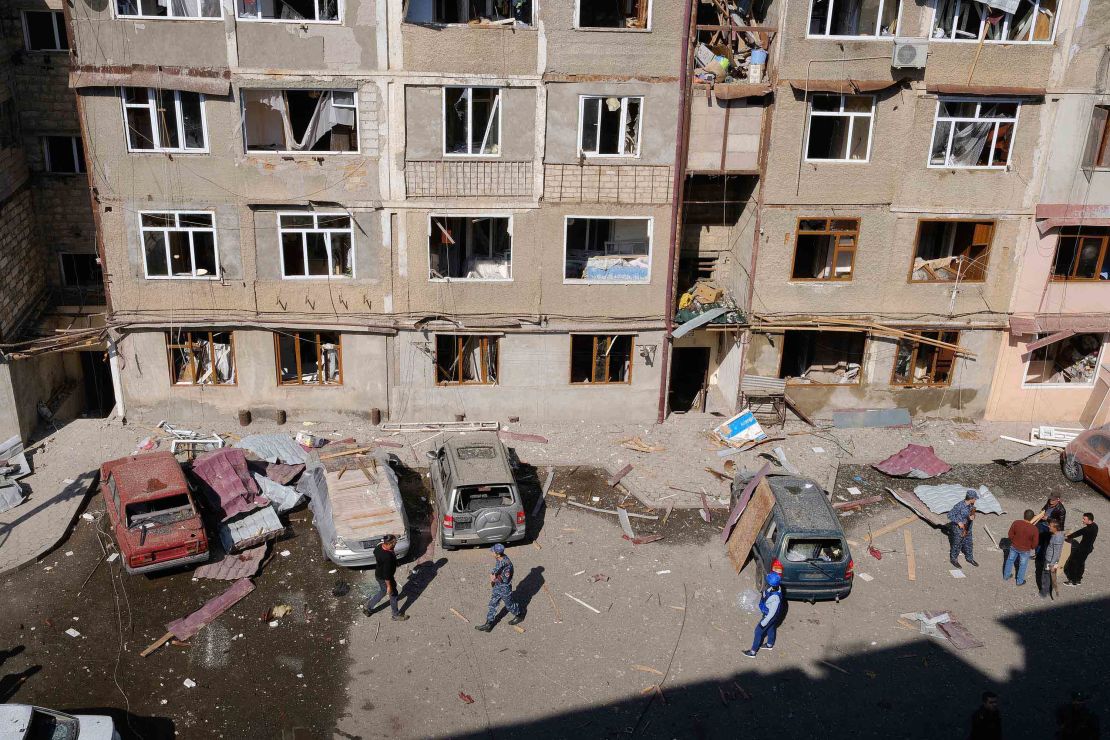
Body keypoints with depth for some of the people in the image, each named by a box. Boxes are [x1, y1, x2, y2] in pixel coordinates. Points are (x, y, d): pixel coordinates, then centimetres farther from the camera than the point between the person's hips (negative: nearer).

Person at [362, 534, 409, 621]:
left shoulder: (379, 546, -14)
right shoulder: (387, 557, -39)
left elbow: (375, 553, 9)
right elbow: (386, 574, -30)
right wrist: (389, 586, -18)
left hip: (378, 574, 8)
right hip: (384, 579, -8)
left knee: (382, 592, 30)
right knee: (393, 595, 15)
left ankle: (368, 607, 42)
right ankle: (396, 615, 35)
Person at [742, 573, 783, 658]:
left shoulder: (775, 597, -42)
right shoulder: (771, 589, -19)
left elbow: (772, 613, -31)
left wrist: (763, 623, -22)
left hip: (769, 616, -8)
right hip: (767, 613, 8)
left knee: (759, 632, 8)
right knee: (771, 628, 29)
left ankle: (753, 652, 23)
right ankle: (770, 645, 53)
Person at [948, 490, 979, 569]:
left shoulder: (971, 505, -7)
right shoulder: (959, 506, -29)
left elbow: (972, 514, 10)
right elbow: (950, 515, -24)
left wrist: (972, 516, -13)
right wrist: (958, 522, -25)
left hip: (967, 529, 7)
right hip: (958, 529, -6)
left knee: (969, 544, 20)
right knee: (957, 545, 11)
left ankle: (970, 558, 42)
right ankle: (954, 559, 31)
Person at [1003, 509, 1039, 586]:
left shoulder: (1016, 523, -21)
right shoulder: (1034, 529, -27)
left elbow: (1010, 534, -9)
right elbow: (1035, 543, -15)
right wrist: (1032, 548, 7)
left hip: (1014, 546, 2)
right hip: (1025, 550, -2)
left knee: (1010, 560, 25)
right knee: (1022, 565, 20)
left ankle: (1006, 576, 42)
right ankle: (1019, 581, 37)